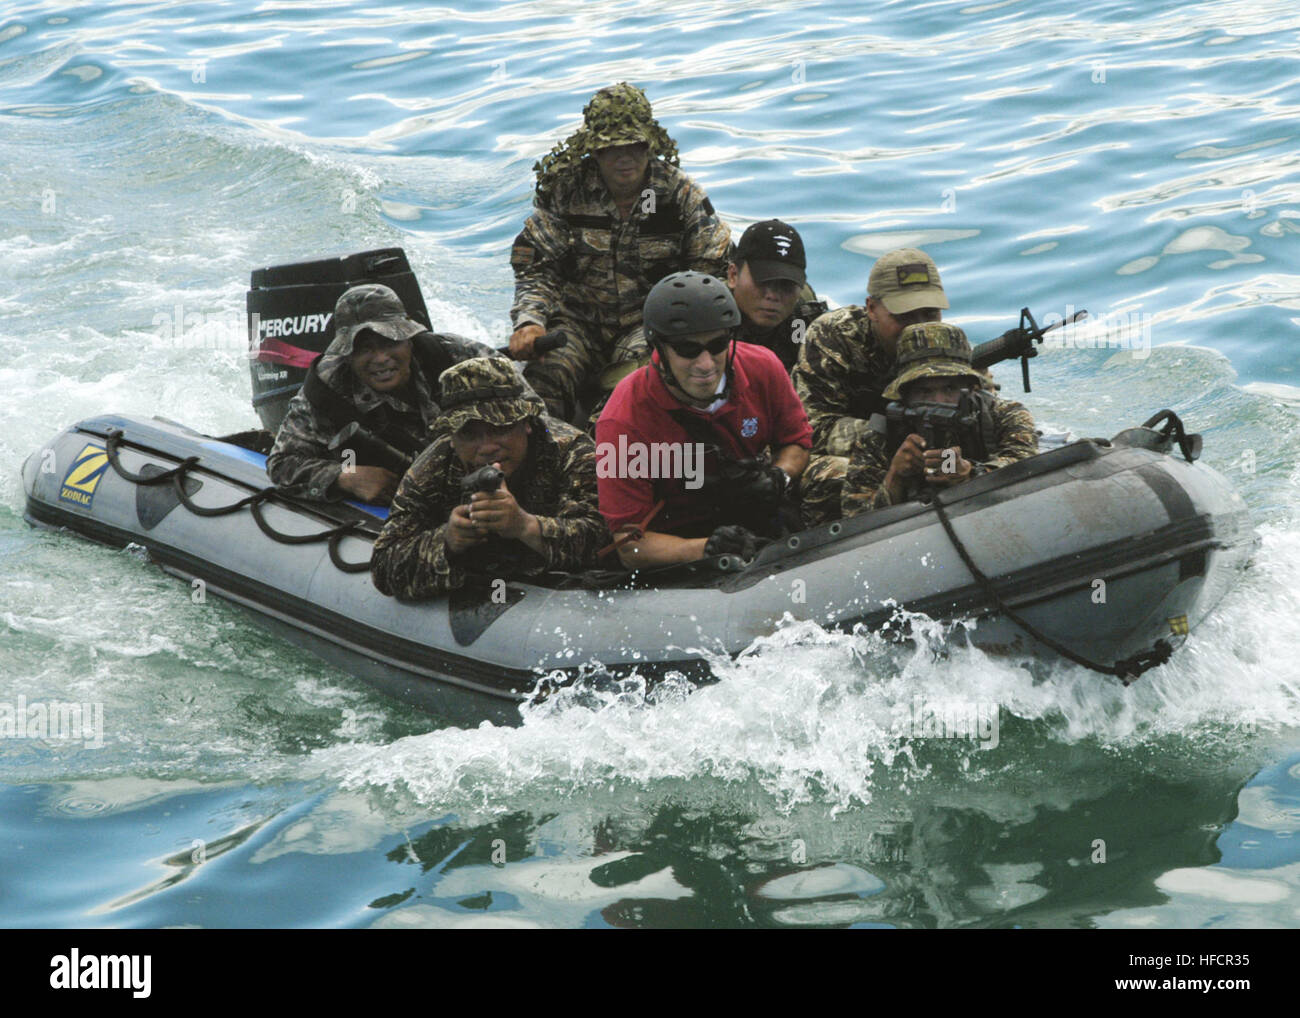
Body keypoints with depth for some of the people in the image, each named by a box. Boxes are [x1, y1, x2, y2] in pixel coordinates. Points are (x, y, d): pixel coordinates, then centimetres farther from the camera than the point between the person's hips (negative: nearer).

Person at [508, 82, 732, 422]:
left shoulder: (680, 194, -2)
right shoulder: (564, 190, -2)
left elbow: (713, 271, 0)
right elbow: (535, 266, -1)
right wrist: (529, 322, -20)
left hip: (650, 321, -1)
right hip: (577, 320, 1)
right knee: (543, 375, -27)